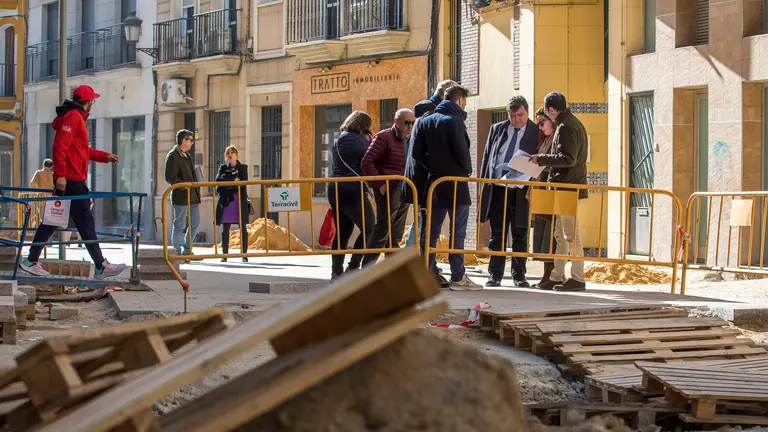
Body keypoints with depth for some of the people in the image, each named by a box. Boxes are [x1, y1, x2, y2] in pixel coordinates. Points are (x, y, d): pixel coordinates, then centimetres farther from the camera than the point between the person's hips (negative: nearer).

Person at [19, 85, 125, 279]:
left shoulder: (77, 118, 21)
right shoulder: (73, 117, -11)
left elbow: (83, 150, 28)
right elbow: (60, 146, -20)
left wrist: (106, 157, 23)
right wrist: (60, 174, -24)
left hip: (66, 180, 11)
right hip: (72, 181, -11)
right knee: (86, 223, -8)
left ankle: (31, 261, 16)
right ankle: (101, 267, -6)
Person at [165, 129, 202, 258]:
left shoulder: (187, 155, 18)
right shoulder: (172, 156, -11)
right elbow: (170, 178, -18)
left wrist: (196, 187, 15)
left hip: (193, 195, 9)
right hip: (181, 196, -9)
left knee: (195, 224, 12)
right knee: (180, 225, -2)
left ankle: (187, 251, 23)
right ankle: (177, 252, 5)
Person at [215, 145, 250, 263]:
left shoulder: (243, 167, 11)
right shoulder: (223, 168, 14)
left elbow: (244, 182, -3)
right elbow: (218, 180, -4)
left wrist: (227, 184, -10)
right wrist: (233, 180, -12)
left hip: (240, 201, -1)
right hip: (226, 201, 1)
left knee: (243, 229, -2)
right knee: (225, 230, 0)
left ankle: (244, 254, 1)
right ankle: (224, 254, 4)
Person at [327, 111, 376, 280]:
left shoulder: (339, 140, 17)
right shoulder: (357, 139, -9)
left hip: (334, 189, 9)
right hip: (352, 190, -9)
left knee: (342, 231, 11)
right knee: (368, 228, 0)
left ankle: (337, 271, 9)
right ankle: (354, 267, -8)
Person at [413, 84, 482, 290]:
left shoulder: (425, 121, 8)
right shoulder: (454, 121, -12)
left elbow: (417, 153, 6)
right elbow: (462, 150, -17)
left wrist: (433, 167, 12)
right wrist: (467, 171, 1)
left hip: (434, 183, 6)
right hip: (456, 184, -6)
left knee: (431, 230, 9)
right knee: (457, 232, -2)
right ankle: (458, 277, -2)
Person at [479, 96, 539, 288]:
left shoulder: (537, 133, 2)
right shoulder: (497, 130, 11)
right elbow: (487, 157, 13)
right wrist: (485, 184, 7)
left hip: (521, 191, -2)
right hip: (497, 189, 2)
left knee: (520, 236, 5)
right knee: (497, 235, 5)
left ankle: (519, 275, 12)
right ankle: (495, 275, 10)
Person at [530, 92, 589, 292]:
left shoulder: (565, 127, -14)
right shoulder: (574, 123, 18)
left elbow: (568, 159, -22)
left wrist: (541, 159, -16)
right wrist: (544, 160, 19)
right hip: (569, 187, 10)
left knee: (571, 234, -7)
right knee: (559, 234, 12)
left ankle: (577, 279, -5)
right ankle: (557, 277, 16)